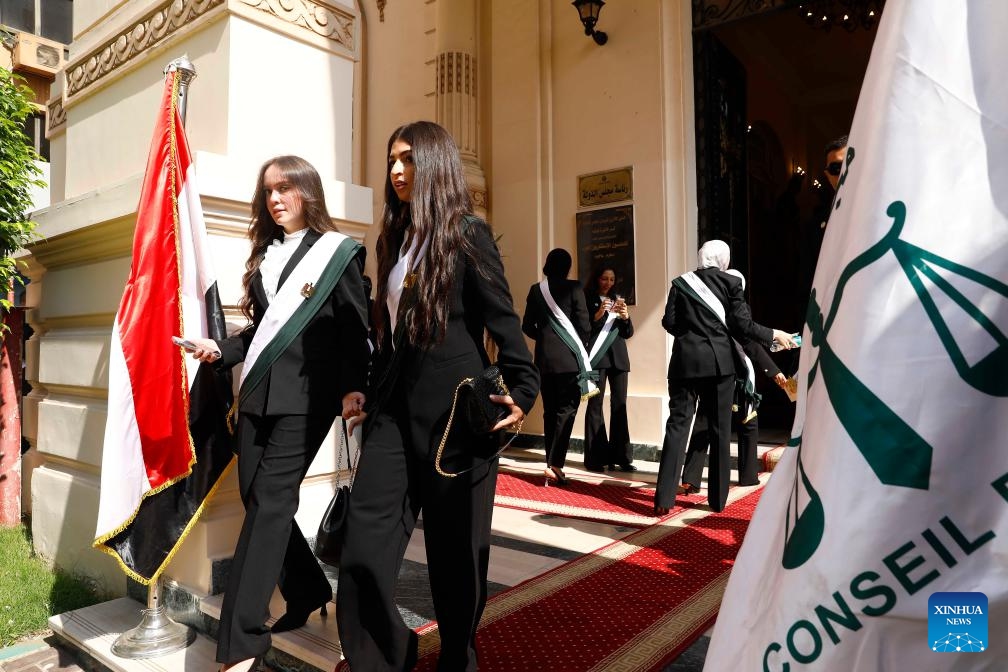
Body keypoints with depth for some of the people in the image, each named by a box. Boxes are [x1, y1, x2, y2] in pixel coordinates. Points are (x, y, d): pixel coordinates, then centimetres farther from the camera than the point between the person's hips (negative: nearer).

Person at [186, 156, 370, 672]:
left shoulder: (337, 251, 2)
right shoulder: (264, 255, 19)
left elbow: (353, 327, -5)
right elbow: (260, 327, 20)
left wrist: (353, 387, -16)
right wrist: (220, 350, 3)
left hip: (306, 392, -6)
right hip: (259, 390, 6)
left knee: (271, 499, -10)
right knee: (255, 496, 7)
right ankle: (309, 593, 26)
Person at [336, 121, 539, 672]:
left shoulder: (467, 233, -3)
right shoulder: (393, 238, 16)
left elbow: (503, 321, -8)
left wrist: (522, 391, -19)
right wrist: (369, 393, 19)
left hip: (455, 413, -5)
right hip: (395, 411, 6)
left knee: (455, 553, 8)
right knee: (363, 553, -2)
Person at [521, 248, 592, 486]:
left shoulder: (536, 289, 7)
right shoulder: (573, 287, -5)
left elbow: (527, 326, 9)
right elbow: (584, 325, -7)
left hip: (544, 358, 4)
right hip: (568, 358, -4)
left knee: (550, 411, 11)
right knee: (566, 410, 0)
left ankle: (552, 464, 15)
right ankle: (554, 464, -8)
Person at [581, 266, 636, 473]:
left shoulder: (618, 300, 17)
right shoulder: (588, 300, 4)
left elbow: (628, 333, 13)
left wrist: (625, 317, -5)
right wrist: (598, 315, -18)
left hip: (618, 357, 4)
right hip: (597, 356, -4)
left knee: (619, 405, 0)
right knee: (595, 405, -6)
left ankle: (621, 457, 2)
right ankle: (595, 458, -4)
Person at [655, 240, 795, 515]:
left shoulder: (681, 282, 6)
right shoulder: (730, 282, 2)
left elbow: (669, 321, 2)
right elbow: (742, 325, -4)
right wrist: (775, 335, 10)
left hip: (686, 361, 1)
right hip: (719, 361, -1)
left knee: (678, 423, 1)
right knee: (720, 428, 9)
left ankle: (664, 499, -5)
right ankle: (718, 498, 16)